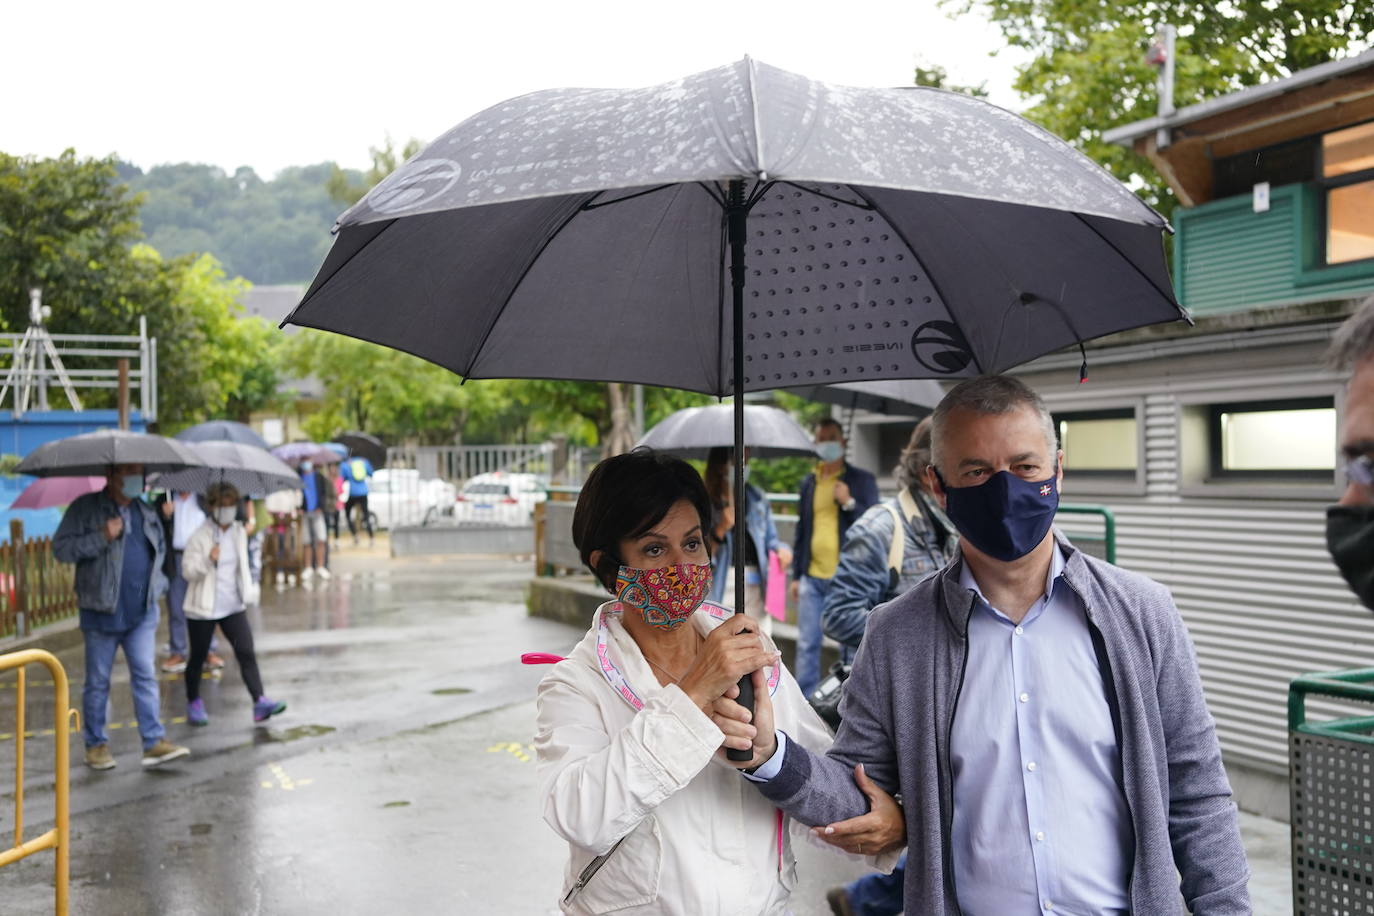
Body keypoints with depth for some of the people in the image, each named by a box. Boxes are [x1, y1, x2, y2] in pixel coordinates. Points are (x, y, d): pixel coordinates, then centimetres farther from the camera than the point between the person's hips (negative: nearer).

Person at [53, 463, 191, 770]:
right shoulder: (86, 508, -3)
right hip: (102, 613, -3)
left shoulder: (147, 513, 12)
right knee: (97, 682, 6)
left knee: (145, 676, -3)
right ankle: (96, 744, 18)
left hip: (142, 613, 4)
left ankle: (155, 742, -4)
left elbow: (160, 549, 27)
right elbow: (61, 547, -11)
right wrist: (101, 537, -20)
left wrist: (156, 584, 12)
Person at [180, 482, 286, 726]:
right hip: (204, 607, -4)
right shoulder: (200, 536, -11)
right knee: (198, 657, 9)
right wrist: (208, 560, -28)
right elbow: (188, 570, -12)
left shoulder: (239, 532, 6)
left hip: (233, 606, 4)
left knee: (246, 652, -8)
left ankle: (260, 701, -13)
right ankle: (193, 703, 28)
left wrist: (249, 594, 18)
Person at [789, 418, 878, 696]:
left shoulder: (862, 480, 2)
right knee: (807, 644, 4)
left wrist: (849, 503, -18)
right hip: (812, 577, 4)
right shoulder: (809, 482, 13)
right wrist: (796, 574, 14)